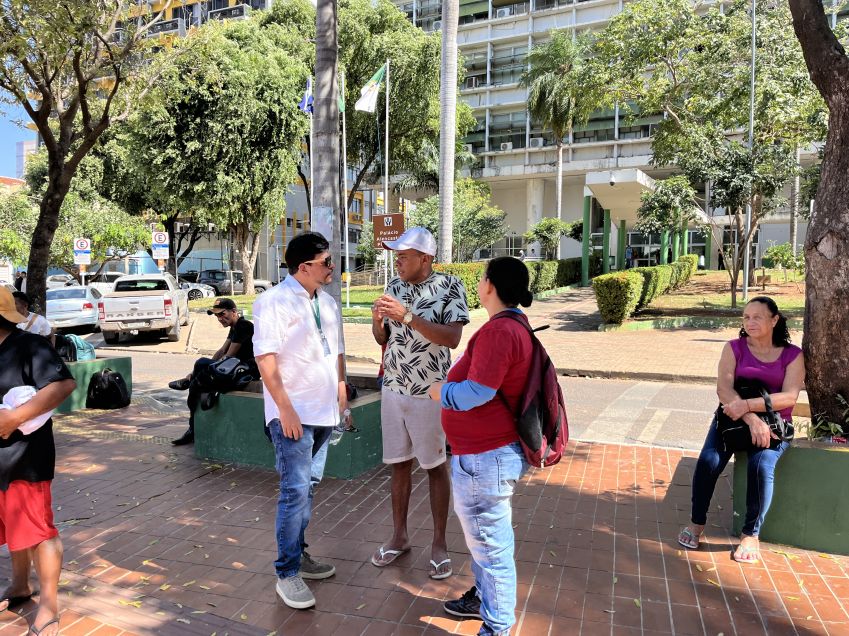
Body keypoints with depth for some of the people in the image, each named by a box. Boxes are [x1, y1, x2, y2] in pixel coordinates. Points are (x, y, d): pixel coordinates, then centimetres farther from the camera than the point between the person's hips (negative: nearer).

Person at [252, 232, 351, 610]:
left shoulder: (327, 303, 13)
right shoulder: (273, 302, -10)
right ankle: (287, 574, 4)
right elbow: (265, 359, -15)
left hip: (324, 411, 7)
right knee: (295, 491, -7)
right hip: (292, 413, -7)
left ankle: (298, 554, 28)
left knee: (308, 487, 14)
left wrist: (343, 400, 15)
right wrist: (285, 408, -19)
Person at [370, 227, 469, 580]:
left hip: (429, 392, -5)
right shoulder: (395, 285, 6)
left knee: (435, 465, 7)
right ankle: (399, 535, 29)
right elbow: (383, 339, 11)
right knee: (399, 463, 14)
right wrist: (378, 320, -11)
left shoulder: (449, 286, -11)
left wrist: (408, 317, -29)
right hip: (393, 389, 5)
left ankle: (439, 542, 22)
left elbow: (452, 338, -22)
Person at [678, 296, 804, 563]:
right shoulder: (734, 348, 3)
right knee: (708, 461, -24)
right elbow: (723, 389, -10)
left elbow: (789, 396, -12)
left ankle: (751, 534, -11)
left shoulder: (792, 355, 2)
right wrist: (752, 419, -24)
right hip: (732, 418, 1)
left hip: (773, 423, -1)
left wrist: (746, 405, -26)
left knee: (762, 465, -30)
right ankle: (697, 522, -2)